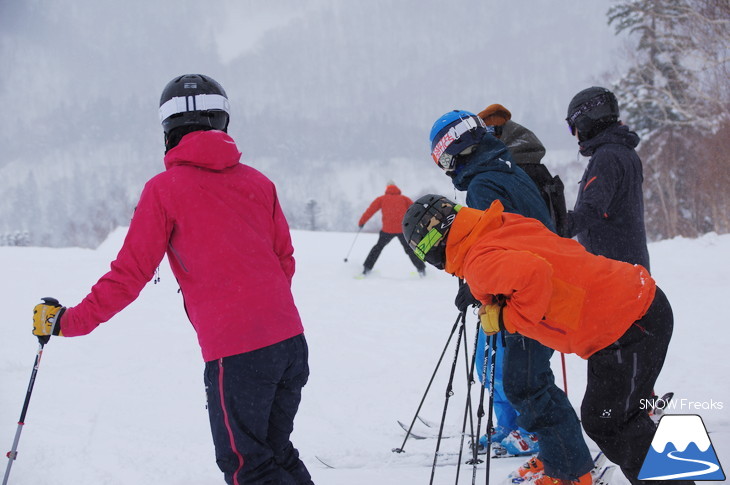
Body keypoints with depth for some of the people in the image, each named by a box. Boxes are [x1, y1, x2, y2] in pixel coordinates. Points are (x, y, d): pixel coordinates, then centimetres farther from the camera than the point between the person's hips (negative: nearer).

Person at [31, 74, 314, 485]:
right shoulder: (258, 182, 10)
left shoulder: (165, 189, -4)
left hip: (235, 352, -5)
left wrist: (69, 322, 5)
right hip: (291, 341, 5)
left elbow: (131, 273, -4)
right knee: (275, 452, 20)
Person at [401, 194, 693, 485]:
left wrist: (506, 319, -21)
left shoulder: (479, 262, -20)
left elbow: (533, 273, -37)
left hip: (628, 327, -9)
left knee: (605, 422, 2)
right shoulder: (505, 227, 7)